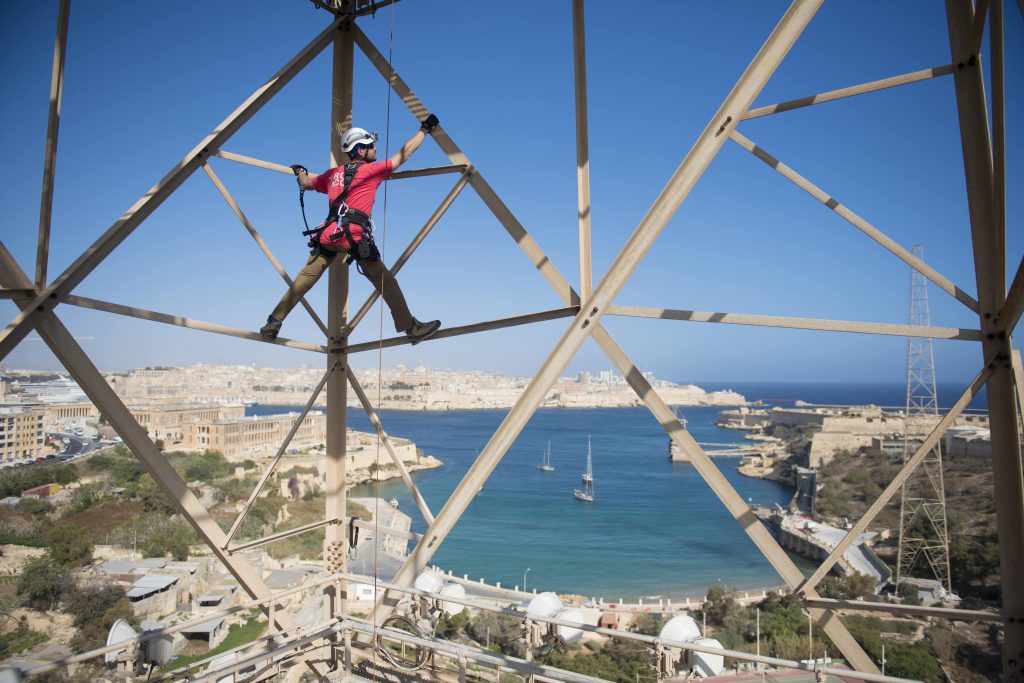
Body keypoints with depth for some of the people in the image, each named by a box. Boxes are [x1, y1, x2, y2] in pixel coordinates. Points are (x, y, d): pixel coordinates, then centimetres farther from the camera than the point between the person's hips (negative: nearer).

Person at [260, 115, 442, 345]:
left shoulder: (333, 174, 20)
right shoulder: (371, 170, 4)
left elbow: (305, 183, 36)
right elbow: (405, 153, 9)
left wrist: (300, 171, 59)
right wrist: (425, 129, 20)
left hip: (328, 235, 5)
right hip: (354, 236, -5)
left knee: (304, 279, 10)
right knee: (385, 281, 1)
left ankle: (274, 322, 11)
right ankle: (411, 328, 2)